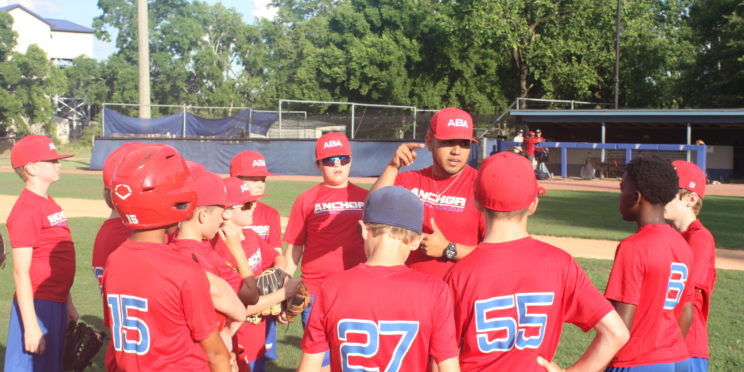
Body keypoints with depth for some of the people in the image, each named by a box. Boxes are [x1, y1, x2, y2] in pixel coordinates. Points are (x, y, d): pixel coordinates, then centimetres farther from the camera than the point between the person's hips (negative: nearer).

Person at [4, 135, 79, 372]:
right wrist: (31, 326, -21)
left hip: (56, 305, 9)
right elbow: (21, 273, -19)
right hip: (38, 306, -9)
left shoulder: (49, 203, 12)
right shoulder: (25, 211, -16)